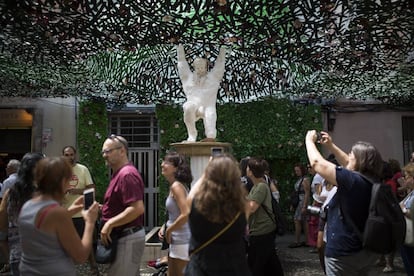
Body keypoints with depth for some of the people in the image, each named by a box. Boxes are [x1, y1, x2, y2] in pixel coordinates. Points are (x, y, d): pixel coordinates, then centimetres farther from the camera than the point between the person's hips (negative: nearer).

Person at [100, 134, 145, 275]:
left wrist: (110, 223, -23)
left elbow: (138, 208, -29)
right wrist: (104, 207, 10)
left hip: (127, 238, -10)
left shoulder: (127, 174, -21)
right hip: (127, 236, 10)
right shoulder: (119, 173, 13)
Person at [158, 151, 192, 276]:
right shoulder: (175, 185, 9)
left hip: (181, 241, -9)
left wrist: (169, 231, -14)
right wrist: (165, 227, 7)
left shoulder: (176, 186, -18)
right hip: (177, 240, 9)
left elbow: (185, 215, -26)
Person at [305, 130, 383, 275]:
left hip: (344, 253, -8)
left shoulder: (352, 180, -24)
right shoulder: (372, 180, -1)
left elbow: (316, 163, -17)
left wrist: (309, 140, -1)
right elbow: (348, 164, 17)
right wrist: (331, 145, 18)